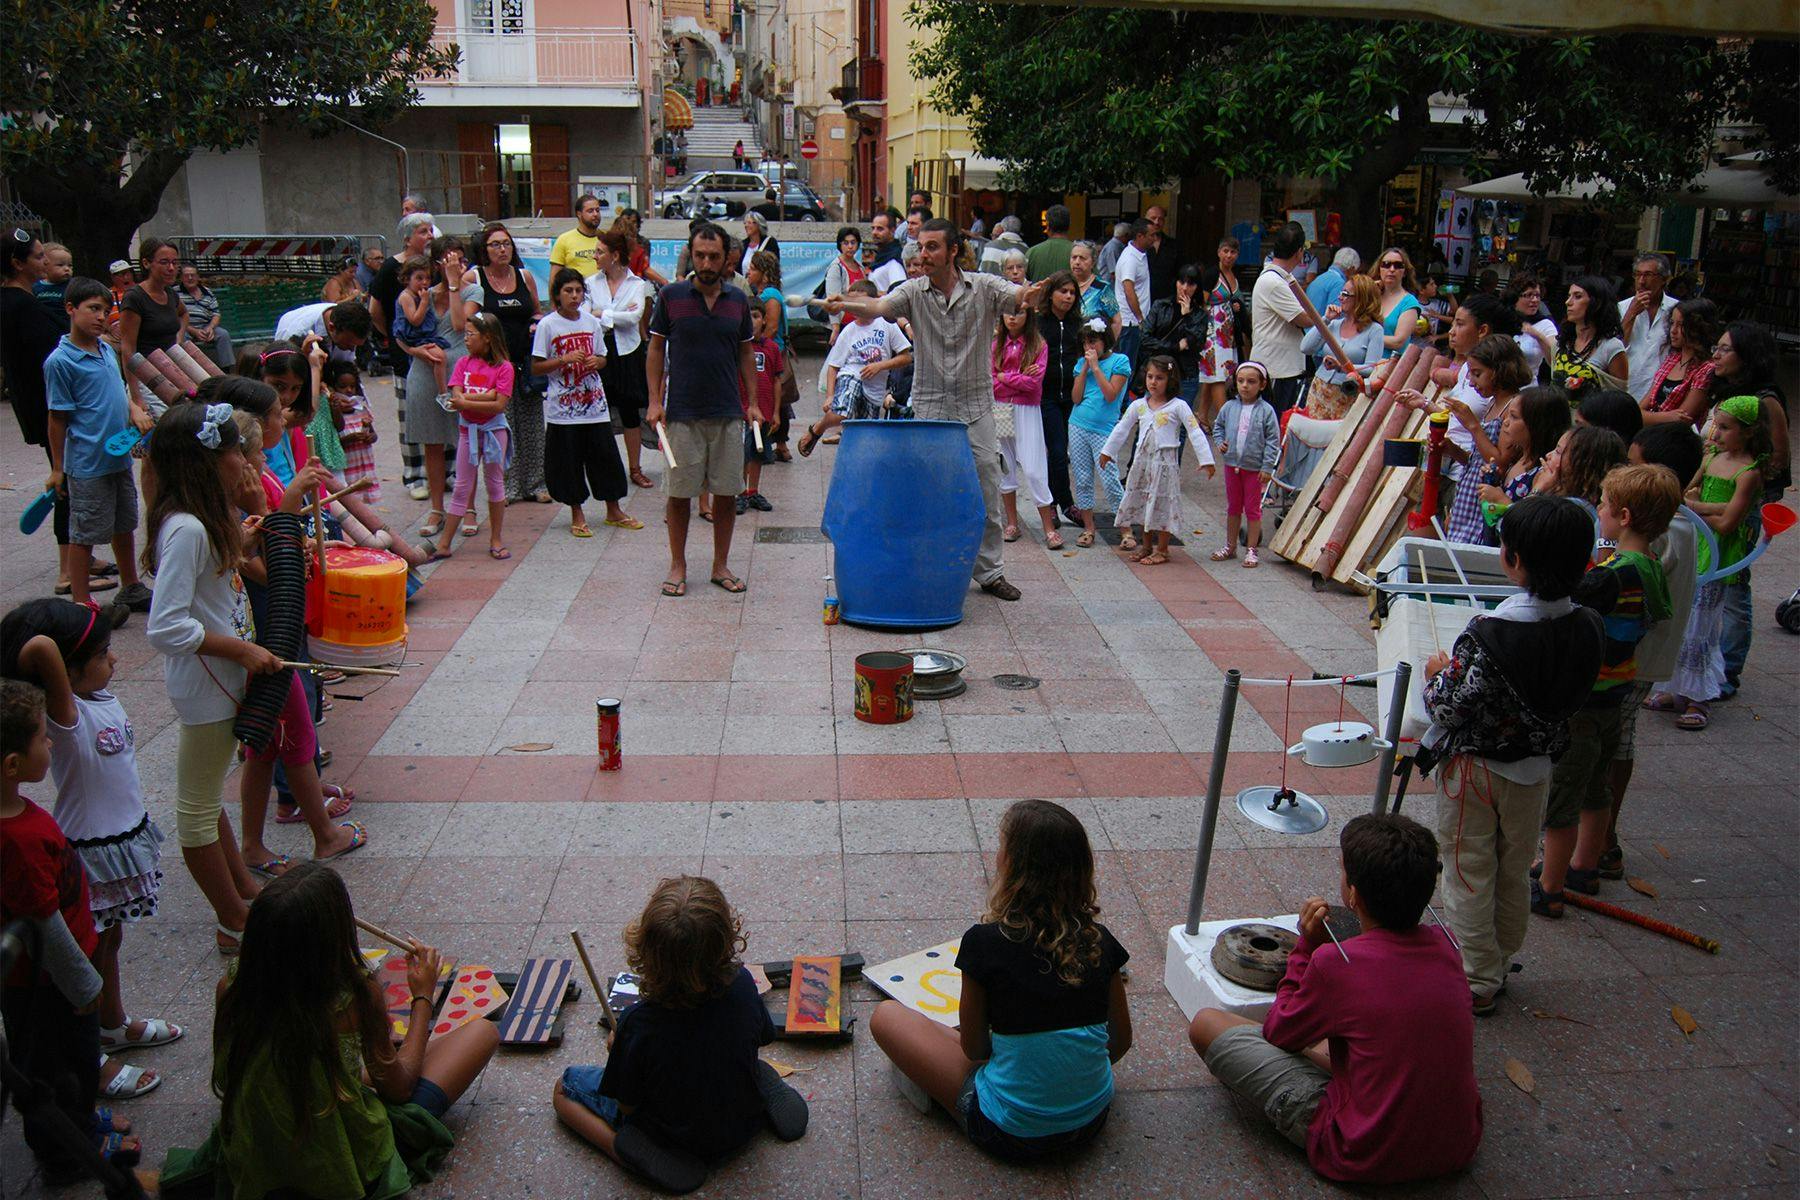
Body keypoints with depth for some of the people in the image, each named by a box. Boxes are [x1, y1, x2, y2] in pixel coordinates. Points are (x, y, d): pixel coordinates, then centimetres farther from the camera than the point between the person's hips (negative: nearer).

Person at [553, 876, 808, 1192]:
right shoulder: (742, 984, -26)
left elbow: (627, 1106, -18)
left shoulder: (638, 1024, -34)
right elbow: (763, 1036, -2)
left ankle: (633, 1153, -5)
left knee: (563, 1089, 13)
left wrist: (617, 1050, 2)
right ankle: (766, 1097, 12)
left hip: (674, 1136, -3)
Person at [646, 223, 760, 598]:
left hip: (728, 412, 2)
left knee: (726, 492, 5)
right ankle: (677, 566, 16)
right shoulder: (671, 296, 0)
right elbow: (656, 349, 4)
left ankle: (721, 565, 17)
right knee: (679, 492, 3)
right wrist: (654, 401, -4)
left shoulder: (738, 300, 7)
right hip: (681, 412, -2)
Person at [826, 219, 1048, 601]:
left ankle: (990, 571, 19)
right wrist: (847, 303, -39)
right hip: (929, 408, 0)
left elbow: (1019, 296, -18)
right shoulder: (914, 292, -1)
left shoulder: (984, 287, -2)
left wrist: (1032, 294, -43)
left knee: (987, 493, 6)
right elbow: (879, 306, -18)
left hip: (975, 407, 0)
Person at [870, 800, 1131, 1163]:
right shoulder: (1099, 941, -7)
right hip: (1091, 1122, 4)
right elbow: (1121, 1041, 5)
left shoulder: (984, 943, -19)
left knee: (887, 1015, 8)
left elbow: (973, 1048, -6)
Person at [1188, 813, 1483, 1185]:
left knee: (1206, 1024, 2)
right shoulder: (1445, 946, -5)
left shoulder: (1336, 961, -22)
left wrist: (1307, 946, -1)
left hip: (1366, 1159, -7)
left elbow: (1279, 1033, -3)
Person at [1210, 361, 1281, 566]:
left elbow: (1273, 440, -8)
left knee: (1252, 509, 5)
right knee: (1233, 507, 15)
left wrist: (1267, 467, -11)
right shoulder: (1229, 407, -1)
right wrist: (1220, 442, -3)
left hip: (1254, 467, -4)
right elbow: (1218, 426, 16)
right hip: (1232, 464, 4)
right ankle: (1230, 546, 27)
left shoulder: (1266, 411, -10)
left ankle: (1251, 549, 13)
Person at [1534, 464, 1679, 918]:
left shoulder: (1615, 576, -27)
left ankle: (1549, 890, 12)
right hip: (1613, 700, 9)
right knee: (1596, 790, 23)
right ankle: (1583, 869, 40)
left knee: (1560, 799, 3)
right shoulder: (1652, 570, 2)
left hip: (1579, 705, -9)